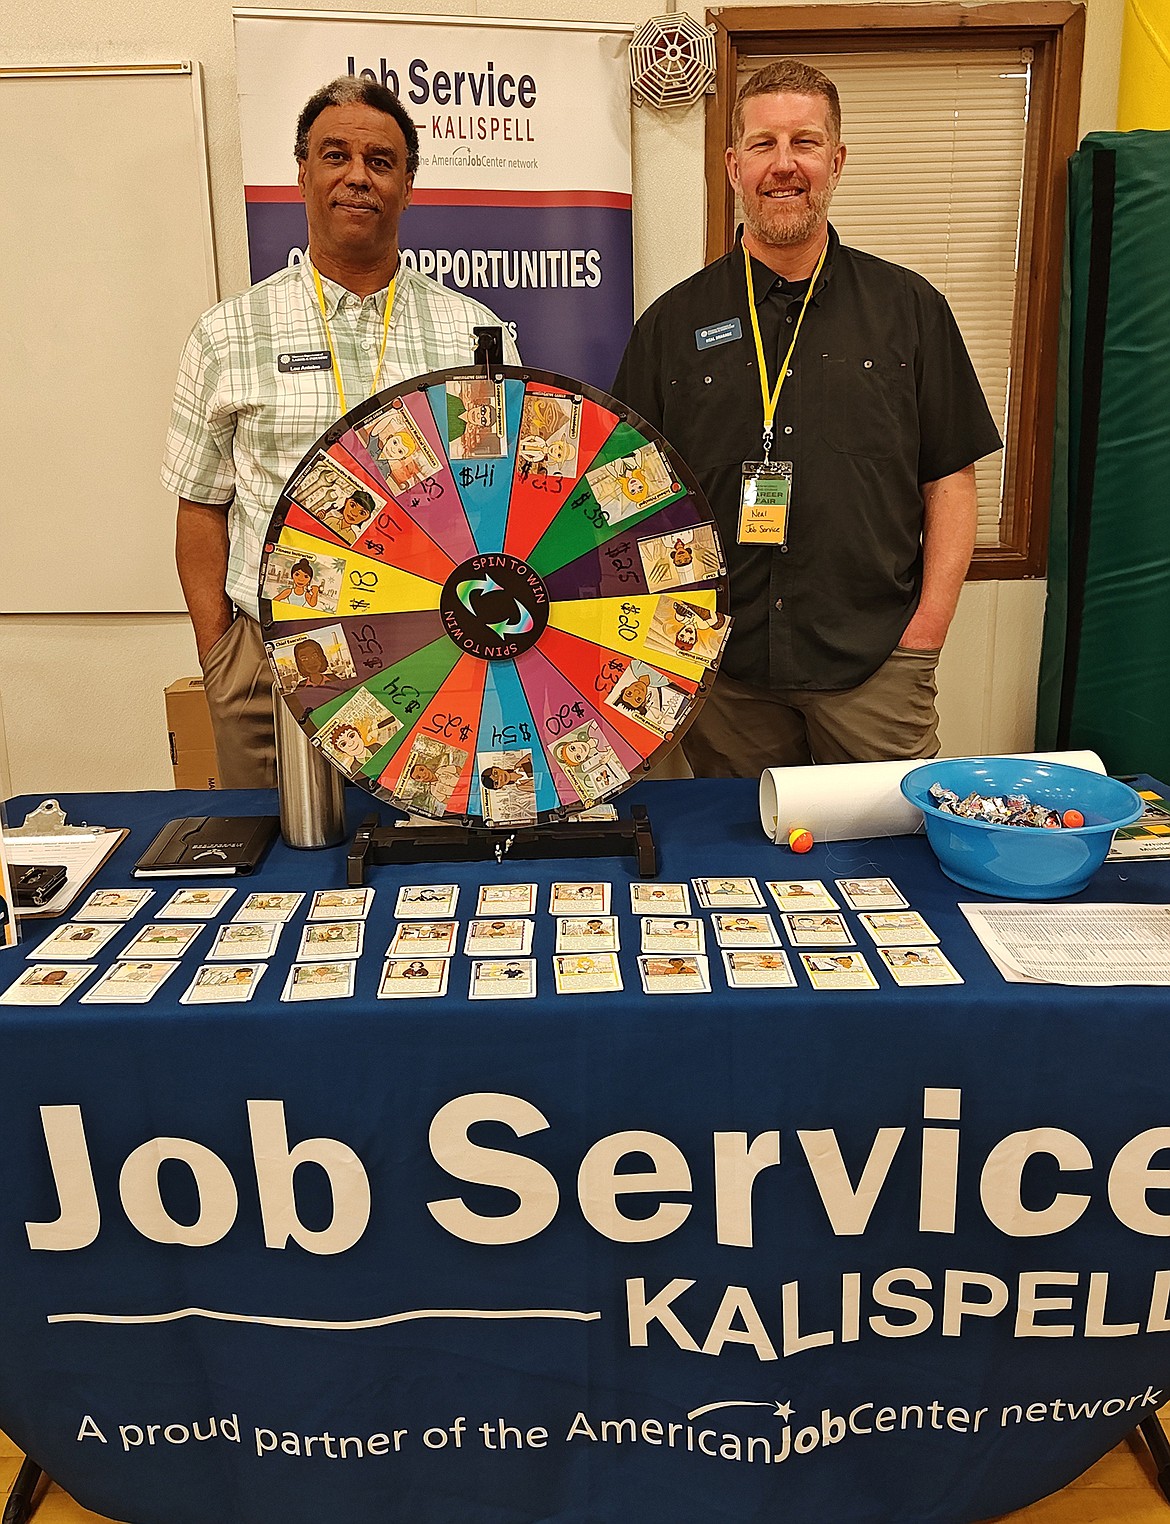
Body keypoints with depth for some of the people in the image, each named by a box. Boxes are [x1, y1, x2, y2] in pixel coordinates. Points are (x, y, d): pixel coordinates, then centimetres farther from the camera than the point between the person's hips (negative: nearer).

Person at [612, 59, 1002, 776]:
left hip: (876, 668, 0)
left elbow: (950, 479, 6)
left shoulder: (910, 308, 6)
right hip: (722, 674, 0)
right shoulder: (673, 323, 6)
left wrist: (924, 636, -3)